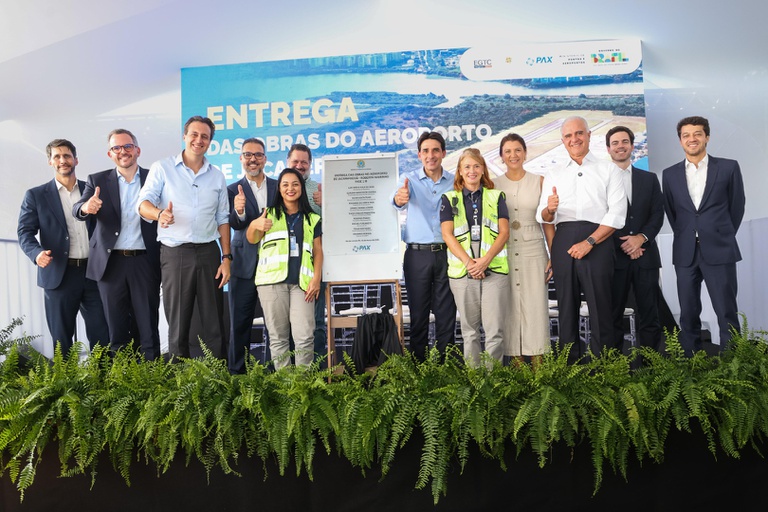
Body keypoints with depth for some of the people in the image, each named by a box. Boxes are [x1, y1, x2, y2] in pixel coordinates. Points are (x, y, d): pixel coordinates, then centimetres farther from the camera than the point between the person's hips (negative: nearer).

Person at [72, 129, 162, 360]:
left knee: (148, 329, 3)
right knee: (116, 330, 8)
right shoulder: (98, 181, 7)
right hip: (111, 263, 1)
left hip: (145, 262, -1)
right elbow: (77, 210, -5)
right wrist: (86, 208, -29)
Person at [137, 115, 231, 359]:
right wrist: (159, 214, -31)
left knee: (214, 324, 4)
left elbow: (223, 219, 13)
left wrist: (226, 257, 5)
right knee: (178, 323, 4)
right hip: (175, 254, -2)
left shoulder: (217, 176, 12)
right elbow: (144, 202, -7)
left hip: (208, 252, 2)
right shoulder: (162, 168, 4)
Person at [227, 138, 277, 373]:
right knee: (240, 324, 5)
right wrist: (239, 211, -35)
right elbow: (234, 224, -14)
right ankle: (237, 372, 15)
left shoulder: (279, 186, 8)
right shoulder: (233, 190, 1)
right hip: (245, 266, -2)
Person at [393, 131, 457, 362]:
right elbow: (398, 200, -19)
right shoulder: (409, 179, 2)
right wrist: (398, 199, -44)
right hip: (417, 254, -1)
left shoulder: (454, 182, 6)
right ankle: (418, 362, 15)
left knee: (446, 312, 5)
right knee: (418, 312, 6)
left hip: (446, 253, 1)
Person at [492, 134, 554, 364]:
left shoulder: (539, 181, 6)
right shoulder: (494, 185, 7)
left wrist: (554, 256, -1)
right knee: (509, 307, 1)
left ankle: (537, 358, 9)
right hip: (504, 253, 0)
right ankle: (516, 359, 11)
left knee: (536, 306, -1)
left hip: (533, 251, 0)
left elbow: (547, 221, 5)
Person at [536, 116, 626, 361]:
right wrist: (549, 209, -15)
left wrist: (589, 242, -13)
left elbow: (617, 214, -2)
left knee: (600, 306, -3)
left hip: (597, 241, -3)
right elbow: (543, 217, 9)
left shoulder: (608, 170, 9)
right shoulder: (553, 175, 17)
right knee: (566, 306, 4)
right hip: (563, 242, 3)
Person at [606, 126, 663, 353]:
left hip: (645, 255, 2)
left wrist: (641, 237, -10)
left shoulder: (649, 179, 15)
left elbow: (658, 214, 7)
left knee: (649, 313, 2)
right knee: (613, 315, 0)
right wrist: (624, 244, -8)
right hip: (614, 256, -2)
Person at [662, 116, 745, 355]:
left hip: (719, 251, -2)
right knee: (688, 314, 6)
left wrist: (723, 236, 12)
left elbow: (736, 206, 9)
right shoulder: (670, 174, 8)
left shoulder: (728, 167, 3)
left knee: (727, 313, 0)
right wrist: (685, 236, 11)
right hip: (685, 253, 2)